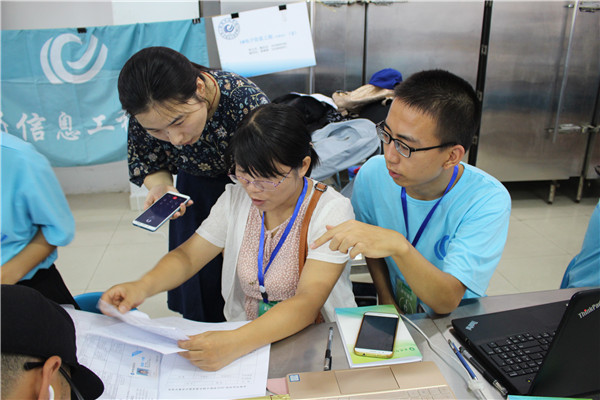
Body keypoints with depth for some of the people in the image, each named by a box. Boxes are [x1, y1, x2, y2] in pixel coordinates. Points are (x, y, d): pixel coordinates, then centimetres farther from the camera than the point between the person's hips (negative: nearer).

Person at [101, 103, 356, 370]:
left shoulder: (332, 210, -17)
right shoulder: (236, 197, -1)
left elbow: (307, 304, -27)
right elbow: (188, 255, 2)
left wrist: (235, 343, -41)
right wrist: (143, 286, -19)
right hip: (248, 336, 4)